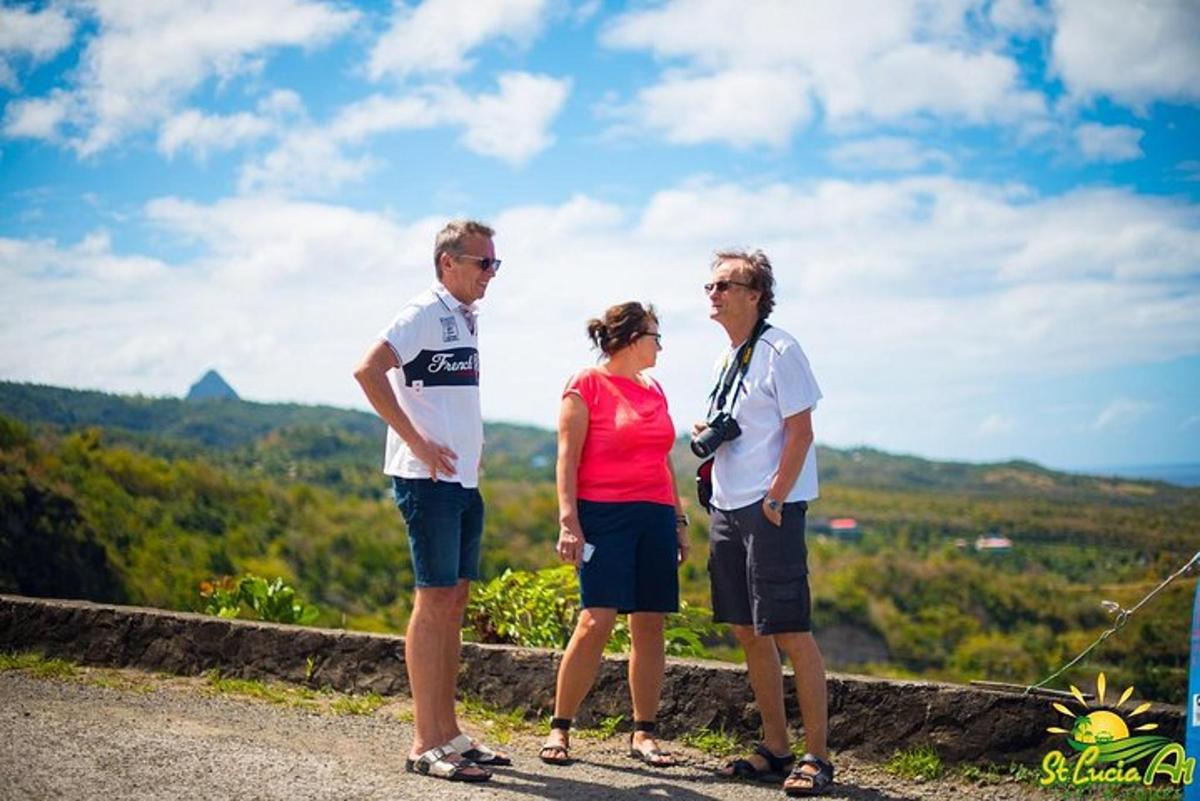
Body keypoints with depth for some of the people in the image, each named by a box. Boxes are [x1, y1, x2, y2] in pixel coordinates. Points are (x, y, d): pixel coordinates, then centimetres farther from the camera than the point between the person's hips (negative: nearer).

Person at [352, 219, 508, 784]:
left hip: (463, 482, 9)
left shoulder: (465, 317, 16)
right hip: (428, 480, -9)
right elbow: (367, 371, -21)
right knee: (434, 599, -7)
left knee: (454, 600, 11)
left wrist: (470, 451, 14)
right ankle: (427, 744, -2)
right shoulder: (424, 313, -10)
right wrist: (416, 441, -20)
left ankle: (448, 732, 18)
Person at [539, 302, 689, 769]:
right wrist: (568, 521, -14)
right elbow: (567, 457, -6)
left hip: (655, 518, 6)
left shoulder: (654, 391, 18)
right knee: (597, 621, -12)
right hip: (604, 515, -6)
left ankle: (643, 733, 10)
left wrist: (680, 520, 18)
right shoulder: (586, 385, -1)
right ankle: (559, 728, -1)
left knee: (650, 624, 3)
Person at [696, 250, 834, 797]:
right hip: (727, 507, 9)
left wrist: (774, 501, -16)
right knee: (747, 632, 10)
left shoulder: (779, 350, -9)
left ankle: (816, 756, -1)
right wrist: (706, 435, 5)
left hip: (771, 508, -9)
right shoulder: (726, 358, 16)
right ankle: (774, 748, 20)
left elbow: (799, 432, -13)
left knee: (790, 632, -7)